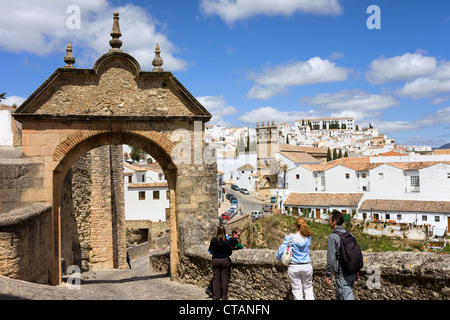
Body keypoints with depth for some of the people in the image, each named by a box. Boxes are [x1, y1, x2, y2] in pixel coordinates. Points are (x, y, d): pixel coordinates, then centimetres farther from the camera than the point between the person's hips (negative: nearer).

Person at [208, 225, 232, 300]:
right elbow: (229, 253, -6)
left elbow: (210, 249, 6)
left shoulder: (213, 240, -10)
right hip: (224, 260, -1)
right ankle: (224, 296, 14)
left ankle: (215, 296, 13)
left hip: (215, 260, 1)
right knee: (224, 278, 9)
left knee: (216, 278, 9)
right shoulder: (227, 241, -13)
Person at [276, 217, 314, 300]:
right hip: (307, 266, 2)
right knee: (308, 289, 17)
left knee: (297, 291, 7)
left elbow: (280, 252, -13)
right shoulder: (308, 237, -4)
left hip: (294, 267, -2)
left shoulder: (290, 238, -13)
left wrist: (281, 261, 5)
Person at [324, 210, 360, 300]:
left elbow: (331, 259, -17)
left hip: (342, 275, -8)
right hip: (352, 272, 8)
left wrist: (327, 275, -8)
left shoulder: (332, 237, -15)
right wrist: (356, 271, 19)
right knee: (339, 296, 22)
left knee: (347, 297, -3)